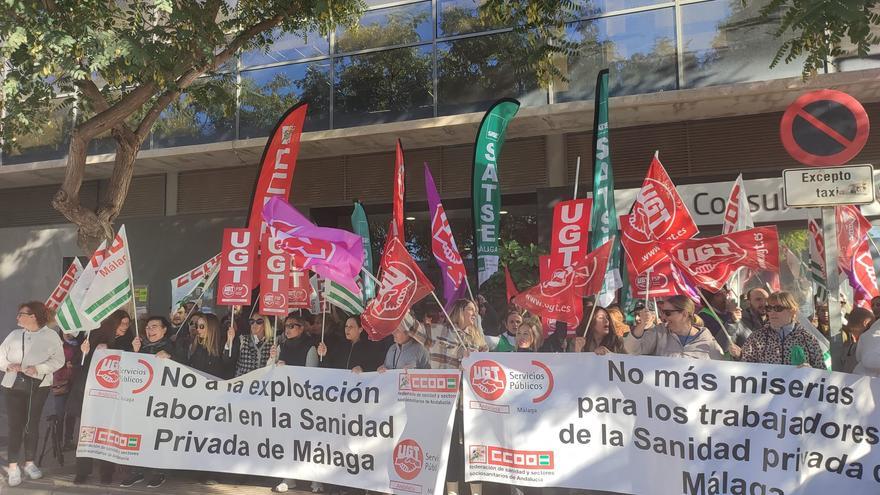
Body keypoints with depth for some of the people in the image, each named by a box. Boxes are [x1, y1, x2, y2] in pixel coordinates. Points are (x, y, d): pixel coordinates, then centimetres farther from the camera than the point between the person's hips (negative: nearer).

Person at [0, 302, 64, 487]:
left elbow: (58, 360, -7)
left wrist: (38, 368, -19)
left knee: (32, 425, 8)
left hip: (39, 386, -1)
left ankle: (30, 463, 20)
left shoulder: (50, 336, -1)